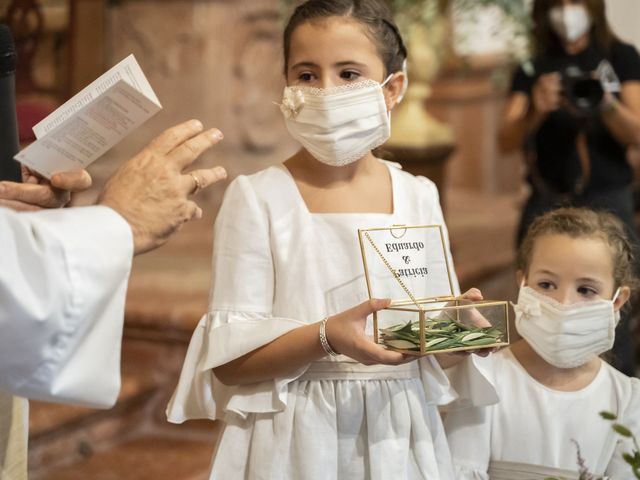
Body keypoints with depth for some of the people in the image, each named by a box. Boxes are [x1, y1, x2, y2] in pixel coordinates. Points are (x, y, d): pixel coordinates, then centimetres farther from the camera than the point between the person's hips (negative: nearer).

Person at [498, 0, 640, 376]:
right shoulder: (533, 68, 10)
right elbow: (507, 142, 1)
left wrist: (606, 104, -25)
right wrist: (535, 111, -20)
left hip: (607, 203, -2)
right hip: (547, 204, 2)